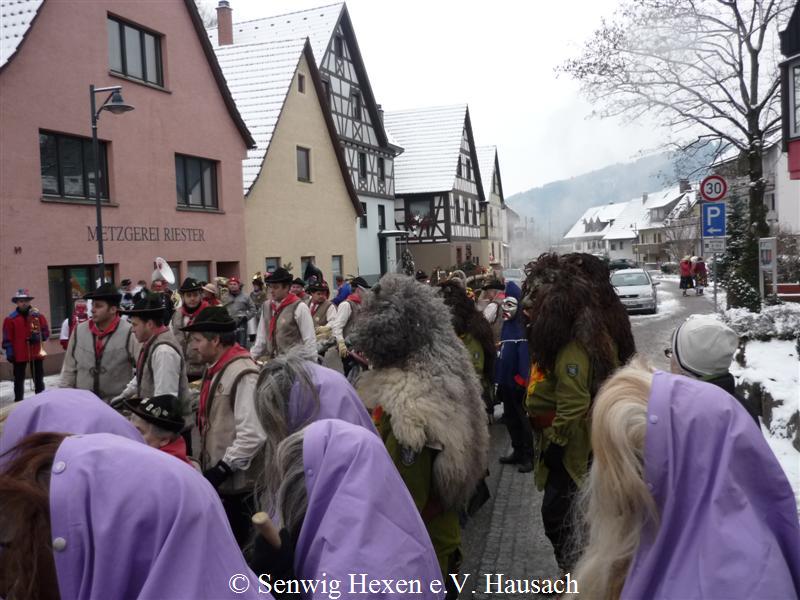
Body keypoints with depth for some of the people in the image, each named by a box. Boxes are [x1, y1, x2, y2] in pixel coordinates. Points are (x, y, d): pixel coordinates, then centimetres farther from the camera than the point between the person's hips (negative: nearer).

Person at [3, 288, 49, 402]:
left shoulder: (38, 315, 4)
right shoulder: (10, 319, -2)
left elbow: (46, 332, 5)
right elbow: (7, 338, -3)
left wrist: (38, 336, -15)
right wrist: (10, 353, -9)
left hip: (37, 353, 2)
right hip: (19, 355, -2)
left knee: (39, 380, 10)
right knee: (19, 380, 4)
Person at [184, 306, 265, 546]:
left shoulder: (243, 374, -22)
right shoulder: (215, 369, 8)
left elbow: (252, 435, -26)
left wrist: (223, 468, -21)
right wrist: (209, 467, 17)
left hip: (236, 481, -9)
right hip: (217, 477, 9)